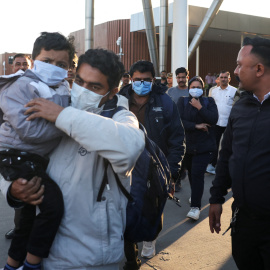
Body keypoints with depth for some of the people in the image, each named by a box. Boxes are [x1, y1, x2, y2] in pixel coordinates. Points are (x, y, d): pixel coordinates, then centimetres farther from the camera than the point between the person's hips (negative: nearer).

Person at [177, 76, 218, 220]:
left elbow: (213, 119, -11)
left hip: (203, 144, -2)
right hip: (187, 144, 3)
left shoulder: (209, 102, 4)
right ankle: (195, 195, 38)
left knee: (197, 174, -11)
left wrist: (199, 107, -14)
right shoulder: (182, 101, 4)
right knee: (191, 172, 16)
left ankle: (195, 206, -6)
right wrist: (196, 126, -17)